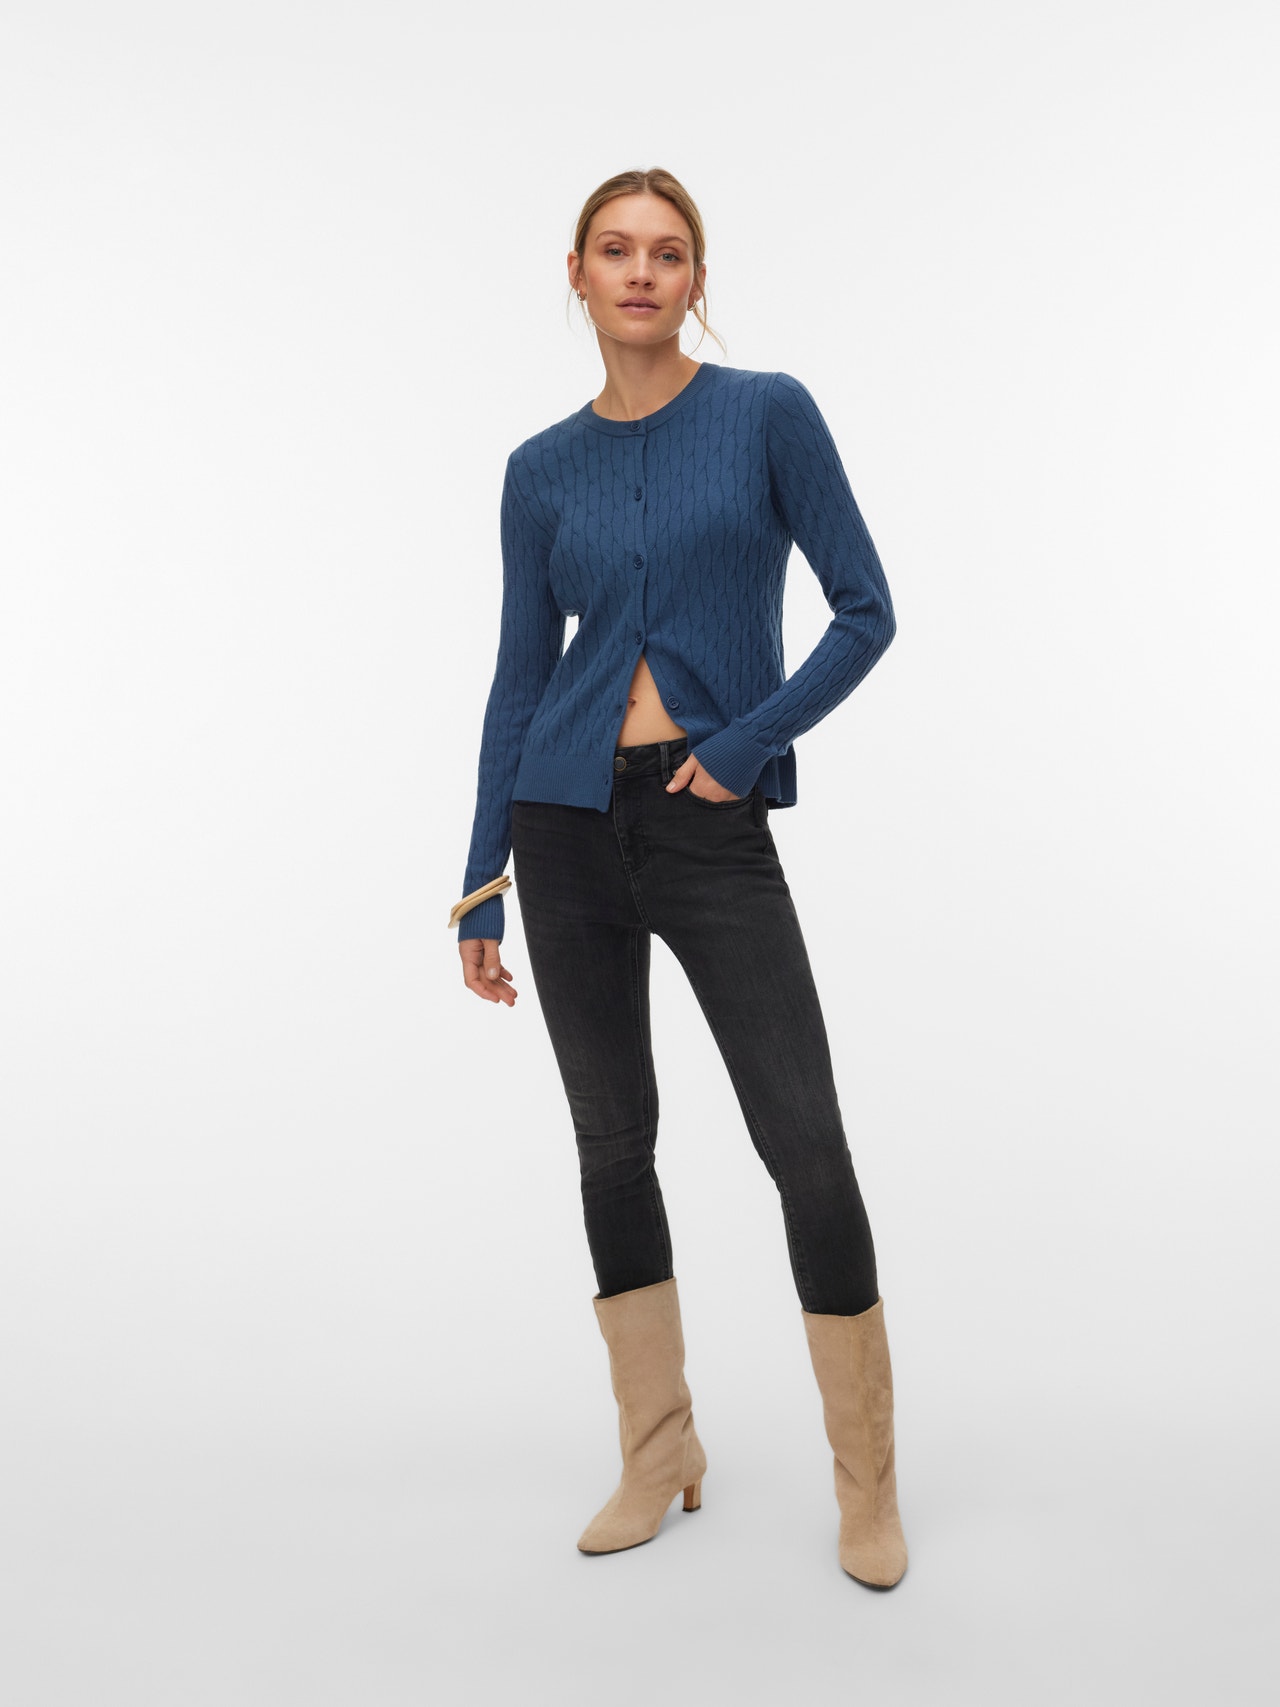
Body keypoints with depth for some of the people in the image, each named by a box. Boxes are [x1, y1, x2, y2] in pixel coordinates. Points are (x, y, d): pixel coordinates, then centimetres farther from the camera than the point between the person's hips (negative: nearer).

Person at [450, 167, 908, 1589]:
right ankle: (659, 1455, 26)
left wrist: (747, 740, -12)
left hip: (715, 827, -3)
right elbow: (520, 676, 9)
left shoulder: (768, 413, 0)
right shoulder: (542, 469, 8)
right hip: (569, 820, 3)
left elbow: (867, 613, -1)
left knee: (806, 1149, -6)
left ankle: (868, 1482, 14)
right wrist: (480, 885, 6)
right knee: (613, 1139, 9)